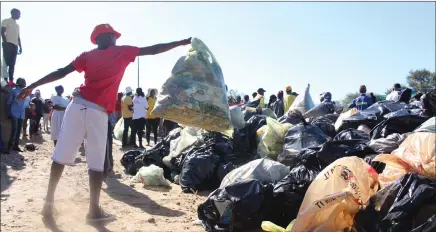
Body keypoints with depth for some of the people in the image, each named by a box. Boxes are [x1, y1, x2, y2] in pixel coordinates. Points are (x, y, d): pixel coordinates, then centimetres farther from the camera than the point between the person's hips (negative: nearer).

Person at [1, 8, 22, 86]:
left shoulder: (17, 25, 25)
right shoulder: (6, 21, 5)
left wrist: (20, 47, 13)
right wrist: (6, 42, -15)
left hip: (15, 45, 6)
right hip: (8, 44, -6)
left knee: (12, 64, 0)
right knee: (6, 62, -12)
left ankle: (11, 80, -4)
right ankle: (5, 80, -15)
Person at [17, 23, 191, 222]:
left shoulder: (88, 55, 13)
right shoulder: (123, 52, 8)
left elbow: (61, 73, 8)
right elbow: (153, 50, 12)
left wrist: (32, 86, 13)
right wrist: (182, 42, 20)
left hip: (77, 107, 4)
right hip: (98, 113, -3)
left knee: (61, 156, 9)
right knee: (97, 163, 2)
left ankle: (49, 202, 16)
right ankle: (94, 210, 6)